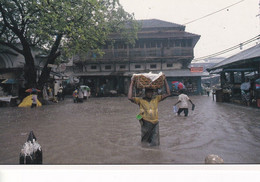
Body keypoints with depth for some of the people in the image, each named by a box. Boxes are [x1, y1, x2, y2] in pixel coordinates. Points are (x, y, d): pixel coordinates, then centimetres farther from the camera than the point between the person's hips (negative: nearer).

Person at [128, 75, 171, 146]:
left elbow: (168, 93, 5)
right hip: (146, 124, -2)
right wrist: (131, 84, -11)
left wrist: (165, 80, 4)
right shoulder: (140, 100, -3)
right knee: (145, 143, 9)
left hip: (155, 124, 3)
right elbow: (130, 98, -17)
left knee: (155, 143, 8)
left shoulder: (156, 99, 6)